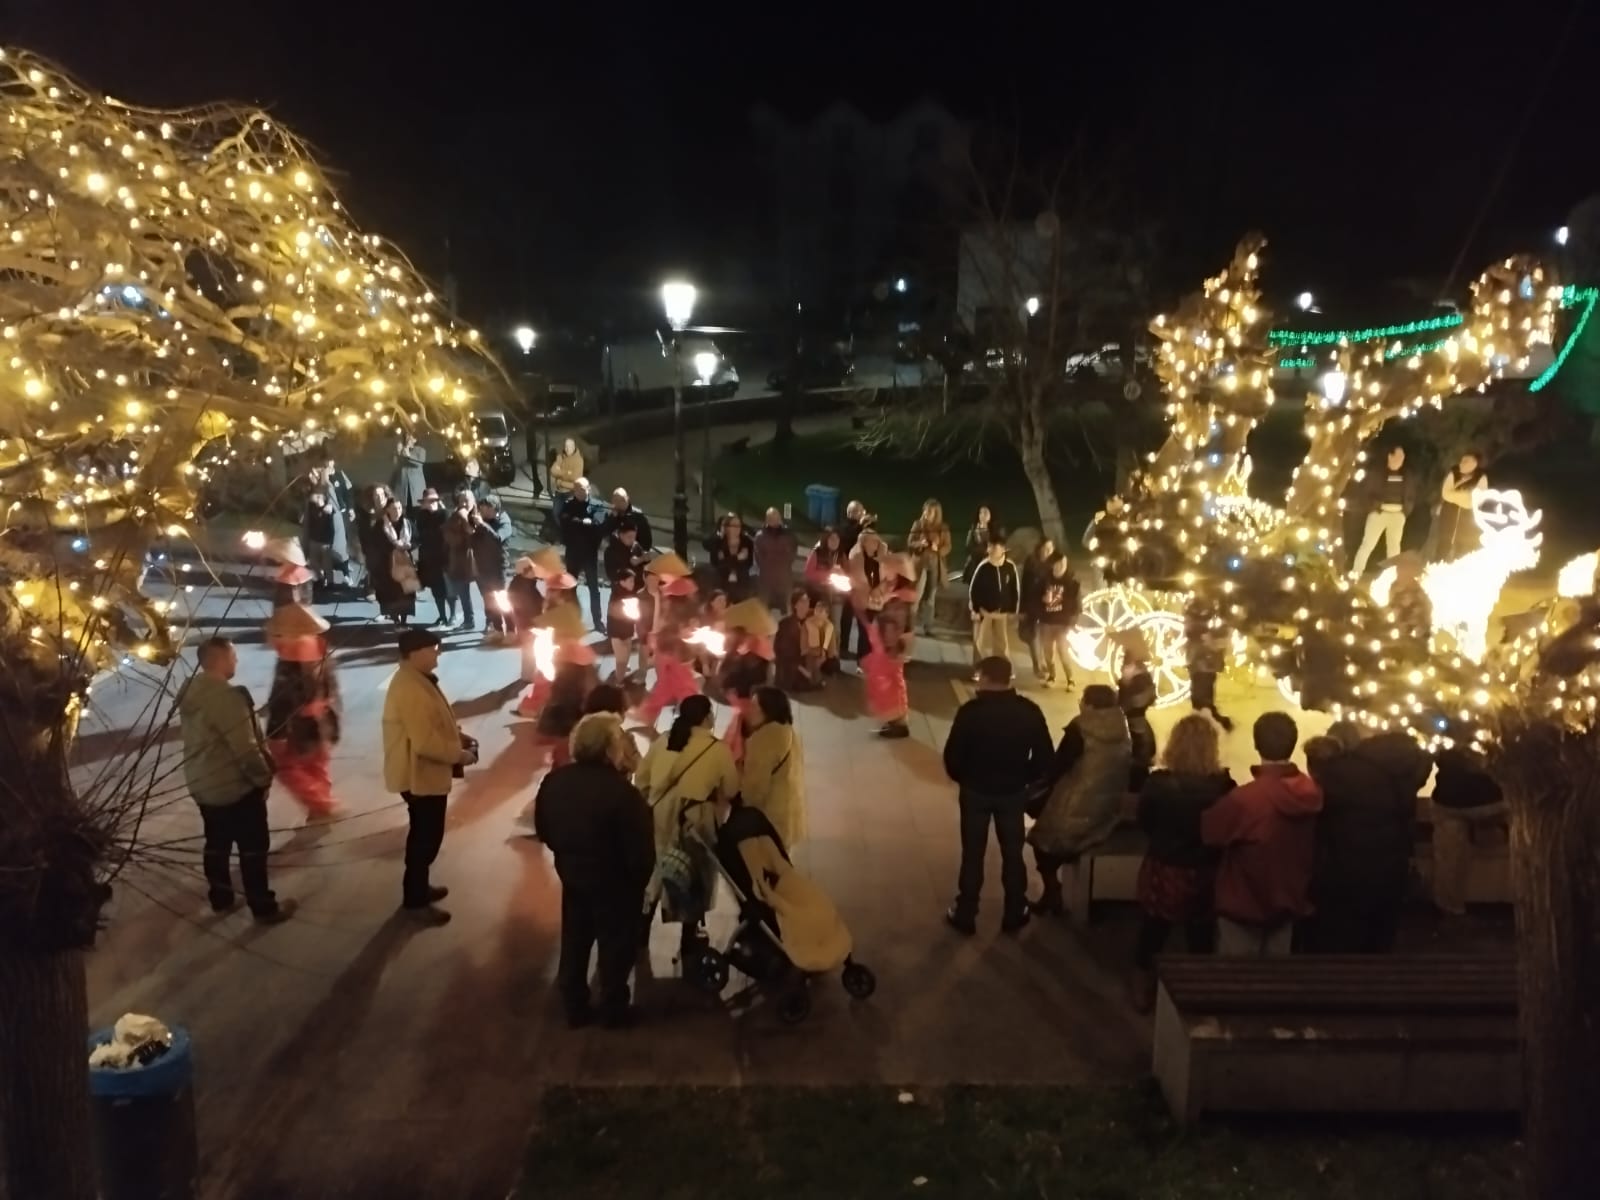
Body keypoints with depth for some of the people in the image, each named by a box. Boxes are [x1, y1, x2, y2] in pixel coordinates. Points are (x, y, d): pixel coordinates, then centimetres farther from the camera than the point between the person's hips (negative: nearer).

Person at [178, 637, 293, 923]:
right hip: (235, 786, -9)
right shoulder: (226, 696, -27)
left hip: (202, 784, 9)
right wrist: (263, 776, -12)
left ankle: (220, 899, 34)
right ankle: (264, 908, 12)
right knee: (254, 847, 3)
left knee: (216, 844, 21)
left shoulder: (190, 691, 3)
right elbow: (245, 747, -26)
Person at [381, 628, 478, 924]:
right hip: (420, 775, -11)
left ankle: (419, 887, 36)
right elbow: (425, 742, -30)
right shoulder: (410, 689, -27)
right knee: (425, 837, 1)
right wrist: (459, 755, -20)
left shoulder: (416, 680, 7)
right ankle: (415, 900, 14)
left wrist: (458, 736, 7)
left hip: (425, 773, 11)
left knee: (426, 834, 22)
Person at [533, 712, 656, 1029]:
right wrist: (640, 880, -4)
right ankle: (614, 1011, 26)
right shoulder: (622, 792, -29)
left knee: (574, 942, 21)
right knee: (616, 947, 13)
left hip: (571, 874, 6)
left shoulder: (554, 781, -8)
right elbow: (640, 848, -23)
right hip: (615, 881, -6)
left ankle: (574, 1008, 32)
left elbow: (543, 830, 5)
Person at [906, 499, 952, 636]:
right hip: (920, 563, -2)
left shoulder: (943, 528, 4)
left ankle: (928, 627, 8)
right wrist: (920, 543, -18)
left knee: (930, 597, 4)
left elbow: (947, 547, 2)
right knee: (916, 595, -10)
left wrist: (938, 549, -18)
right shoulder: (918, 524, 1)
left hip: (936, 565, 2)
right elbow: (910, 543, 2)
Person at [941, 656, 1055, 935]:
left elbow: (952, 755, -14)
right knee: (1012, 853, 16)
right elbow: (1043, 757, -6)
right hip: (1013, 792, 2)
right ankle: (1014, 915, 26)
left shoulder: (970, 711, -18)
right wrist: (1026, 779, 11)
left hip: (976, 791, -2)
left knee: (973, 854, 11)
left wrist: (963, 778, 6)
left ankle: (965, 916, 20)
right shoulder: (1029, 711, -10)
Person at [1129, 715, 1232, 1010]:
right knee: (1201, 940, 19)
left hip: (1161, 871, 0)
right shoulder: (1224, 786, -20)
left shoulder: (1157, 782, -19)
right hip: (1204, 875, 0)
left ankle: (1143, 991, 36)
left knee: (1151, 934, 20)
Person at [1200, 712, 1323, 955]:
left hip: (1245, 905, -5)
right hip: (1289, 902, 5)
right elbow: (1314, 848, 3)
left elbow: (1207, 831, -14)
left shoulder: (1244, 798, -29)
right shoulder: (1312, 793, -12)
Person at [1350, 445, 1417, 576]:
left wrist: (1407, 509, 4)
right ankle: (1355, 573, -7)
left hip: (1398, 515, 5)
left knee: (1394, 545, 12)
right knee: (1368, 543, -8)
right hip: (1379, 513, -5)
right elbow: (1365, 492, -3)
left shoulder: (1407, 476, 10)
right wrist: (1373, 505, -11)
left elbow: (1412, 496, 16)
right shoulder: (1378, 473, -5)